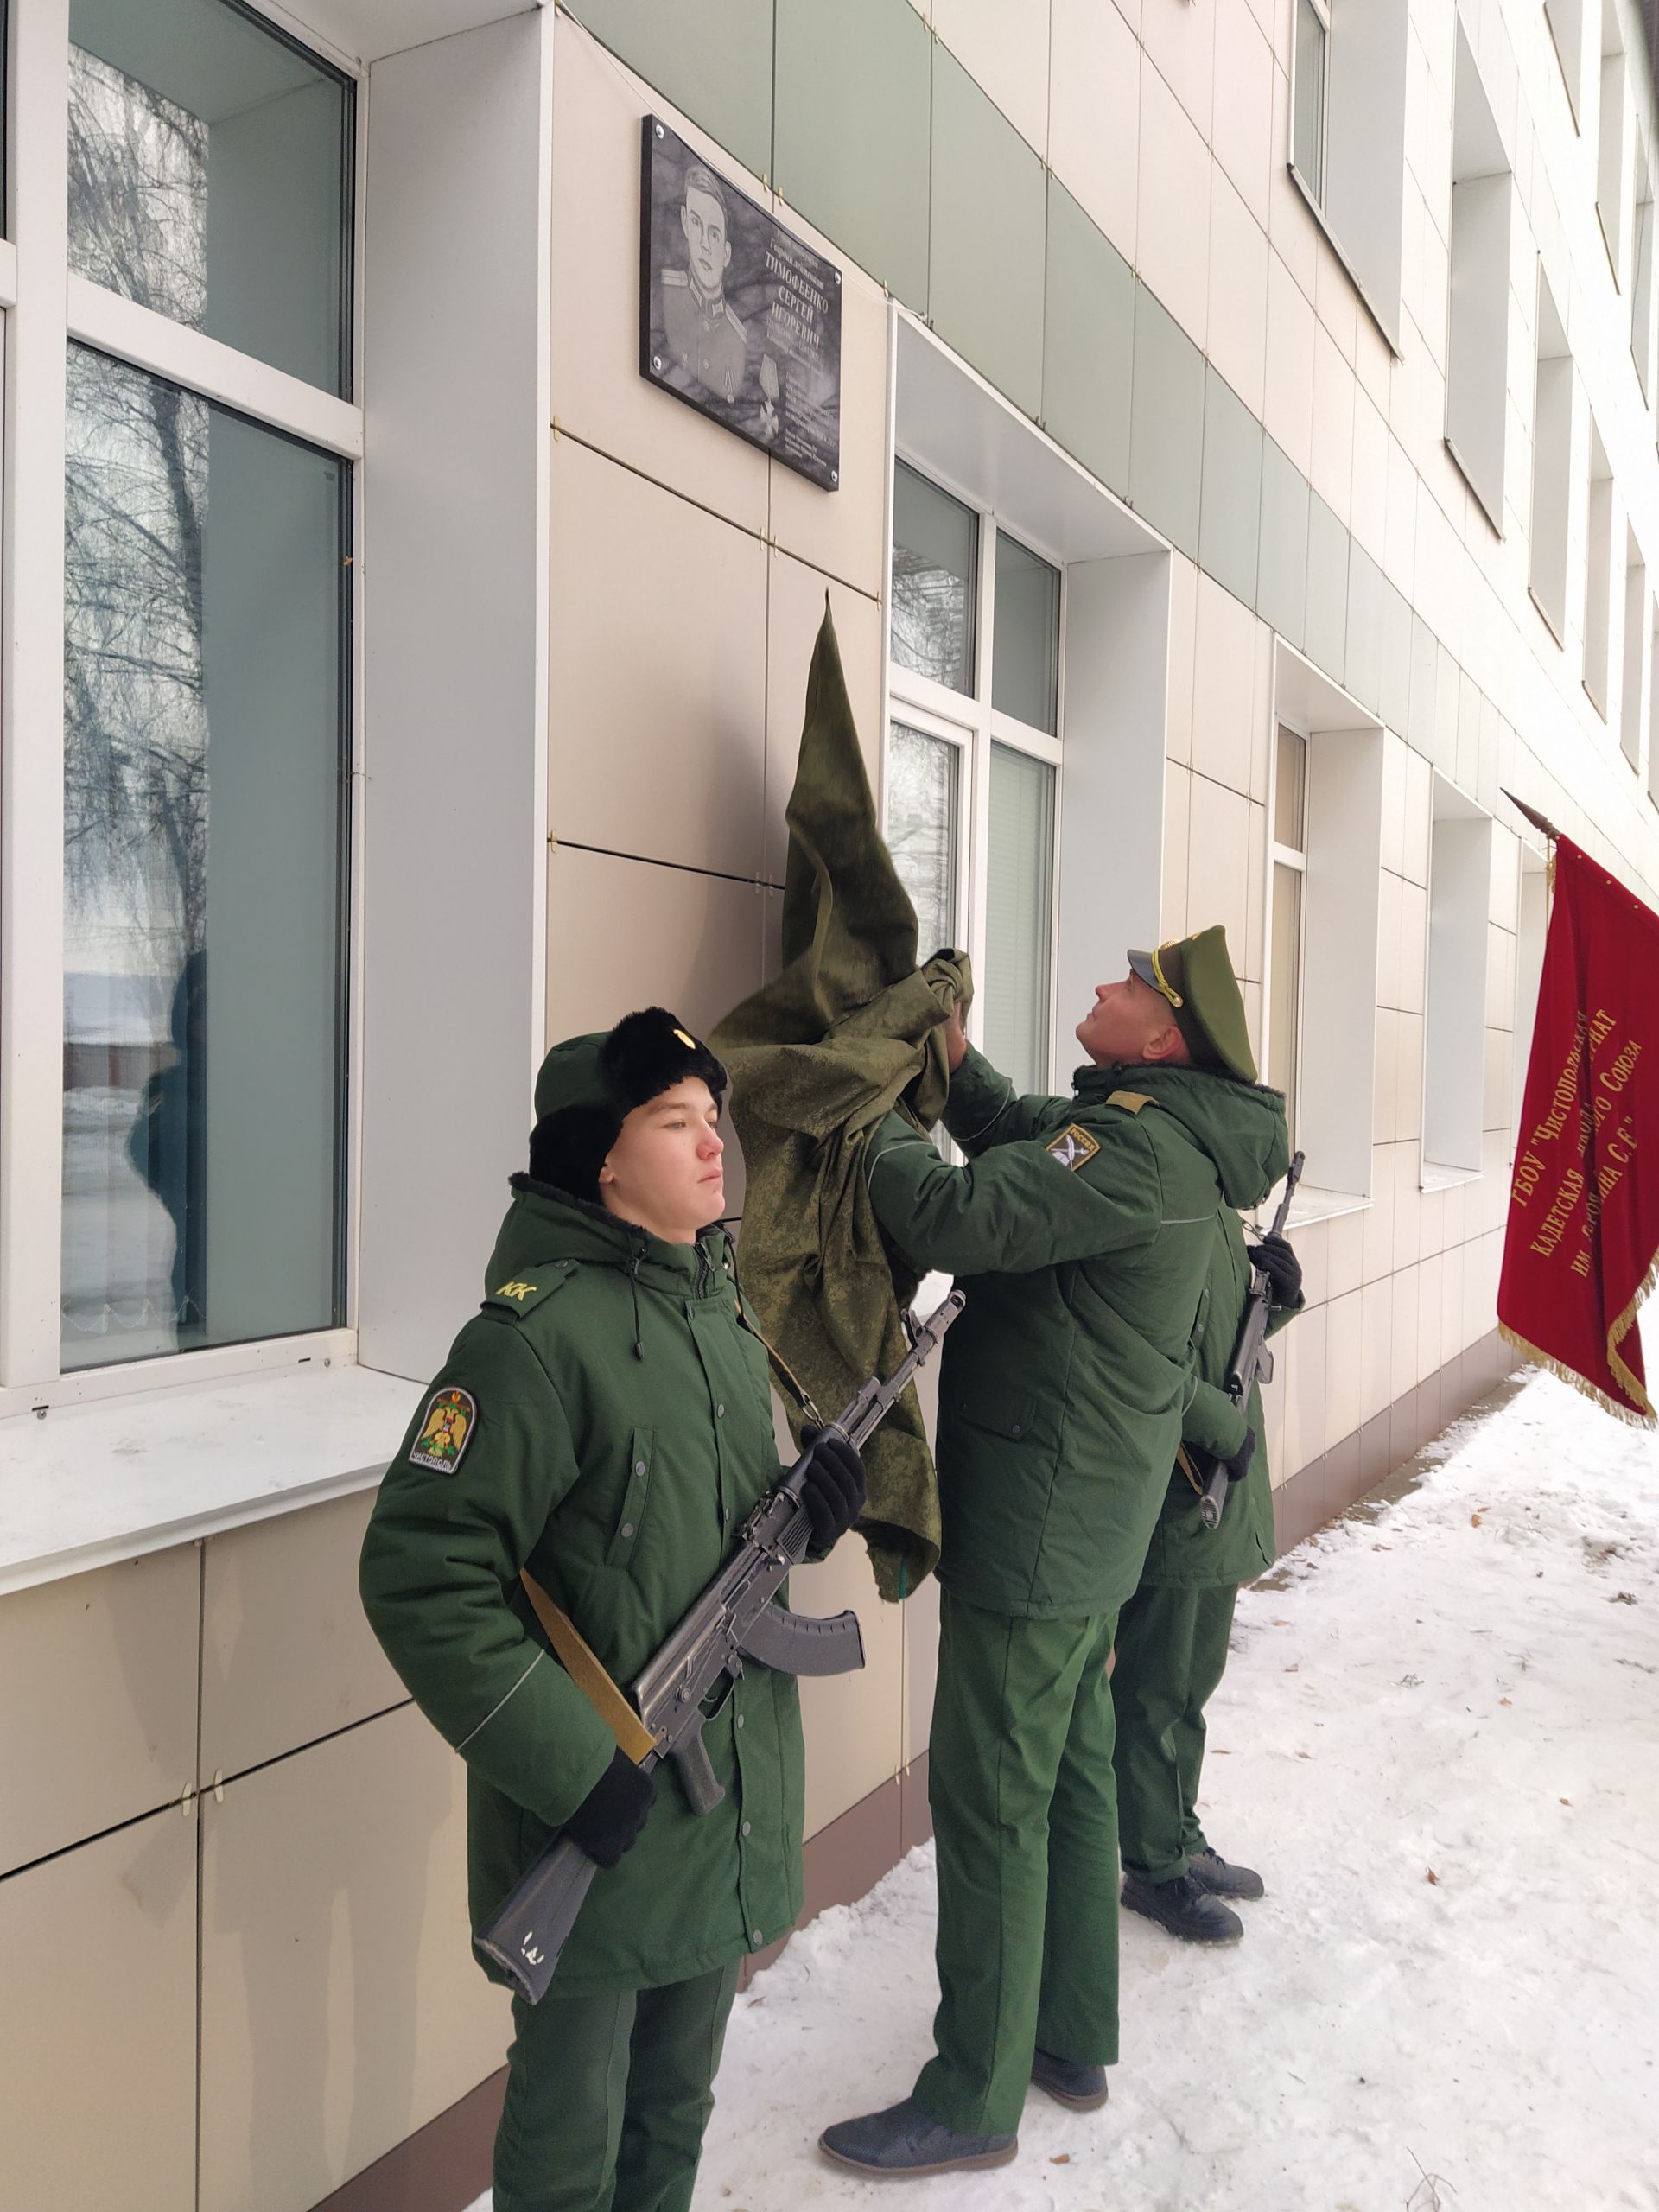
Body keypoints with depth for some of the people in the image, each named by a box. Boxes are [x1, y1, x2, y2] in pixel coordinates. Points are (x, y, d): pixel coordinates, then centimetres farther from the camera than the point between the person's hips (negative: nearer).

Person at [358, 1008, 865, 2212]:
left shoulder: (721, 1310, 4)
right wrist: (571, 1766, -25)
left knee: (675, 2109, 26)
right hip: (595, 1828, -7)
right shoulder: (538, 1334, -22)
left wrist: (810, 1505, -5)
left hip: (735, 1820, 7)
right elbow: (423, 1578, -24)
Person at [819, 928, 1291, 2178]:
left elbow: (960, 1218, -32)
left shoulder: (1138, 1142, -23)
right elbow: (1025, 1146, 19)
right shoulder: (1173, 1138, 7)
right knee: (1071, 1777, 20)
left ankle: (975, 2101, 19)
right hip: (1093, 1524, 10)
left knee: (990, 1802, 3)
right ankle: (1074, 2042, 37)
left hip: (1037, 1532, -10)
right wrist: (953, 1062, 4)